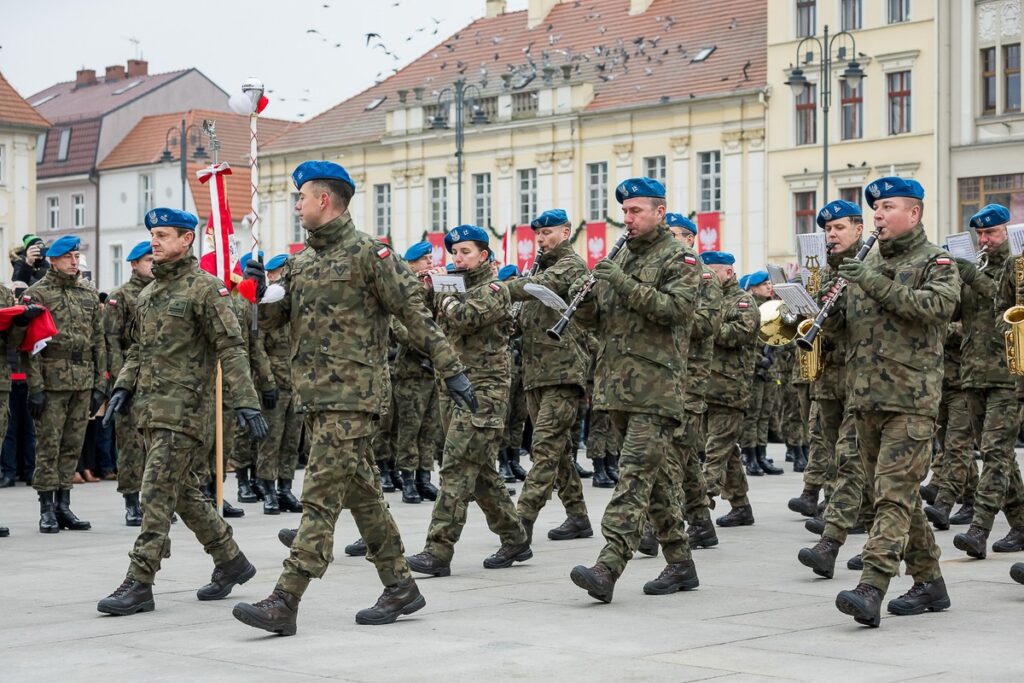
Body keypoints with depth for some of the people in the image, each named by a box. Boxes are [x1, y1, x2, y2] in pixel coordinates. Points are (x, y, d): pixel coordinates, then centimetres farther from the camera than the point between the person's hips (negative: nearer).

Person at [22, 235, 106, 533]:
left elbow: (99, 342, 14)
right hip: (52, 382, -5)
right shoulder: (36, 294, -2)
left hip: (83, 383, 5)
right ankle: (47, 509, 5)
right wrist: (35, 386, -13)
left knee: (73, 447, 7)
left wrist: (100, 384, 8)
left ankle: (63, 505, 15)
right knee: (48, 446, -2)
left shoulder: (90, 294, 13)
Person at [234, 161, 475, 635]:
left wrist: (451, 370, -10)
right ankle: (400, 587, 22)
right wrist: (257, 290, -4)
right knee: (360, 492, 13)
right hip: (313, 395, 8)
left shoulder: (368, 254, -8)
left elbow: (414, 314, -9)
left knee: (320, 495, -10)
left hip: (352, 395, -8)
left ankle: (284, 602, -12)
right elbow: (270, 320, 16)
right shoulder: (301, 262, 15)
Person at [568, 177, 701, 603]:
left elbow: (676, 308, -17)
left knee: (635, 474, -14)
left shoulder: (679, 260, -2)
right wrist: (584, 299, -5)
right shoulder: (619, 259, 19)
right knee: (656, 473, 12)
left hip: (656, 387, -7)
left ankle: (608, 567, -22)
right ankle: (680, 564, 19)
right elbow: (592, 320, 18)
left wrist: (625, 284, -22)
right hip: (617, 384, 7)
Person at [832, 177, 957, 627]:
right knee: (898, 493, 11)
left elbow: (939, 304, -21)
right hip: (866, 398, 7)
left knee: (894, 492, -14)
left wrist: (878, 285, -24)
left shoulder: (935, 263, -1)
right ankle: (929, 582, 22)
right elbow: (850, 325, 24)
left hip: (911, 400, -7)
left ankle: (871, 589, -23)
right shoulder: (868, 264, 18)